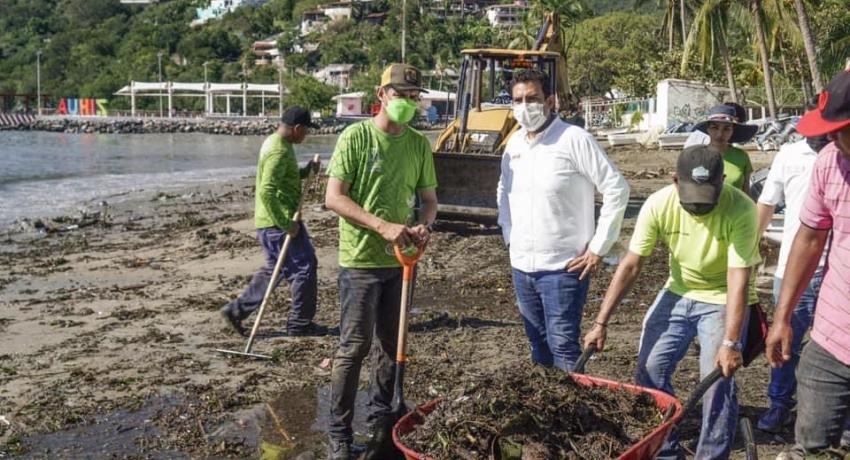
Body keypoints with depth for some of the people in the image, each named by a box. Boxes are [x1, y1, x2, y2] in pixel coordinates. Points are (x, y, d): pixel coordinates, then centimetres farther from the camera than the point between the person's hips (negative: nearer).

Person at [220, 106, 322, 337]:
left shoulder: (274, 142, 12)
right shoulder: (279, 152, -21)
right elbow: (266, 193, -29)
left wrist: (306, 170, 8)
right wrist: (286, 225, -25)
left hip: (272, 222, 10)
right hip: (278, 222, -10)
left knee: (274, 269, 19)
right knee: (304, 267, 0)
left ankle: (236, 310, 23)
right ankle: (300, 324, 10)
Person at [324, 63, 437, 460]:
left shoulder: (419, 144, 6)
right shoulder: (355, 136, -9)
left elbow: (429, 198, 12)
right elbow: (334, 198, -14)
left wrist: (424, 224, -11)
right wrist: (382, 226, -24)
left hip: (400, 260, 5)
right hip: (361, 259, -5)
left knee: (390, 345, 15)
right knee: (354, 346, -2)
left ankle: (380, 422, 30)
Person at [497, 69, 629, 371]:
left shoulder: (573, 139, -13)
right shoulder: (514, 143, 8)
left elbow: (617, 189, -13)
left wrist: (598, 247, -13)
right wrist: (509, 235, 13)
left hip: (563, 267, -7)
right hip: (521, 266, 7)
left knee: (563, 347, -5)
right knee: (538, 345, 17)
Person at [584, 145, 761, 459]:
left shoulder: (741, 210, -29)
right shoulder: (658, 204, -21)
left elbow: (738, 280, -29)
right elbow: (630, 265, -17)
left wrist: (730, 342, -34)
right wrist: (601, 322, -18)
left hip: (723, 298, -3)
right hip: (679, 292, 4)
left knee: (718, 382, -11)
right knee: (649, 369, 2)